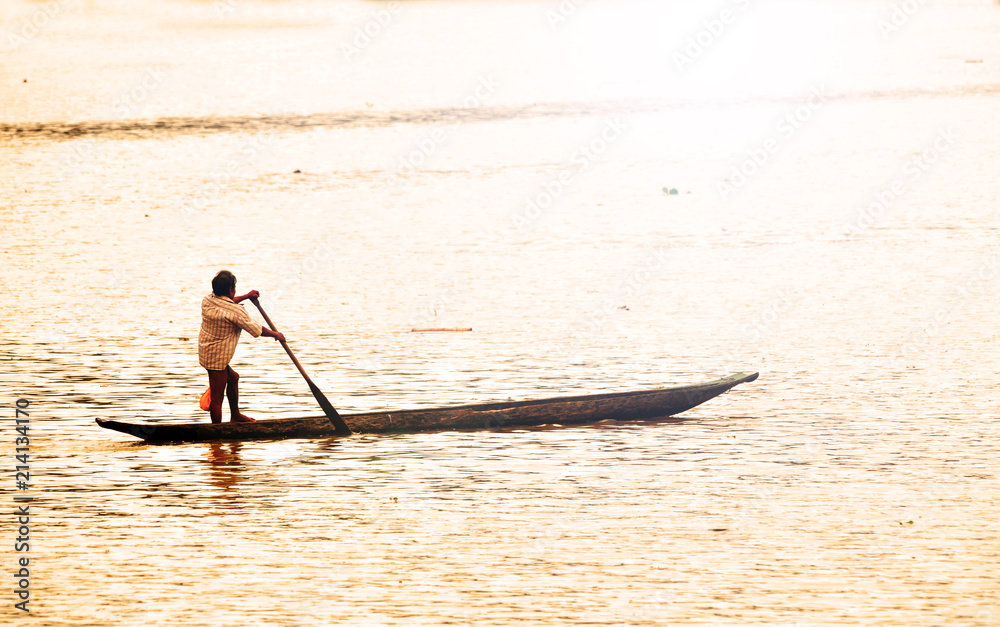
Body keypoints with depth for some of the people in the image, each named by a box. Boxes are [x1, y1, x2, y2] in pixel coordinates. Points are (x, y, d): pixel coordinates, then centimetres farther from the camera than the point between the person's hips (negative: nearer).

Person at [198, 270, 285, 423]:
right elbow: (257, 330, -11)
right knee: (217, 398, -3)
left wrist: (245, 296, 32)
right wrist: (276, 335, 7)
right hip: (217, 357, -9)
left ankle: (235, 415, 45)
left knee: (233, 378, 30)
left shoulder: (207, 300, 1)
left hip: (205, 352, 9)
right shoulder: (236, 311, -22)